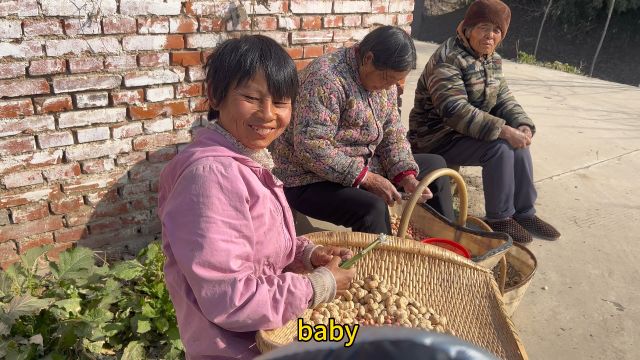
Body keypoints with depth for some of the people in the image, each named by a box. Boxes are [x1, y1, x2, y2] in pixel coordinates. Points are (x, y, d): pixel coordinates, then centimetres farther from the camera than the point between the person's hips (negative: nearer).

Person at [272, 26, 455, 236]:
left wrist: (406, 176, -8)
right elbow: (311, 147, -29)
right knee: (372, 207, -36)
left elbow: (392, 132, 7)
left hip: (363, 167, 9)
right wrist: (366, 178, -26)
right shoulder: (327, 79, -24)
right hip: (313, 179, -9)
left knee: (434, 165, 12)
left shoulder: (384, 77, 4)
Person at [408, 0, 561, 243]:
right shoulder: (448, 59, -21)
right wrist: (503, 130, -32)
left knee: (517, 142, -10)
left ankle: (524, 212, 5)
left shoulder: (493, 60, 6)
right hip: (437, 137, -8)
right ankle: (499, 219, -7)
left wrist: (523, 125, -13)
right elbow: (455, 110, -31)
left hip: (470, 131, 8)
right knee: (500, 147, -24)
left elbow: (503, 99, 8)